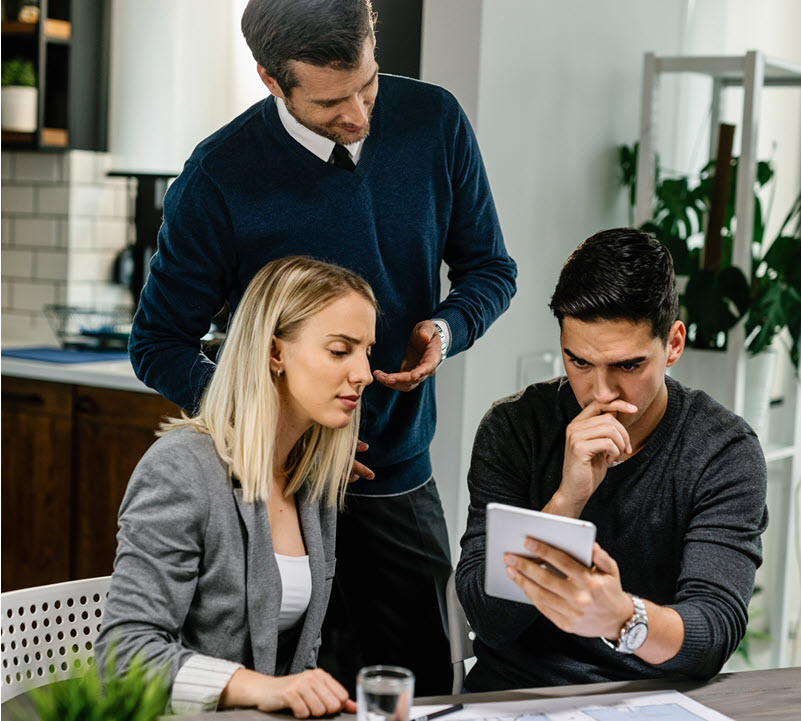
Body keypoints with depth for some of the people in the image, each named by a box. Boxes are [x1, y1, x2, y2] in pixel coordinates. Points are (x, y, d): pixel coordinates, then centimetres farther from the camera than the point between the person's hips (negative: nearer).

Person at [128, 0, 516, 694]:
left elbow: (489, 267, 8)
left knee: (425, 690, 8)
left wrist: (445, 329, -14)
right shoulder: (219, 176, -14)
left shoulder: (435, 122, -5)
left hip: (403, 475, 3)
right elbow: (159, 345, -6)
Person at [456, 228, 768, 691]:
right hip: (517, 691, 0)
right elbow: (488, 620, -11)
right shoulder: (514, 427, -4)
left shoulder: (725, 452, -6)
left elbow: (716, 630, -17)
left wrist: (621, 617, -37)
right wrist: (567, 498, -23)